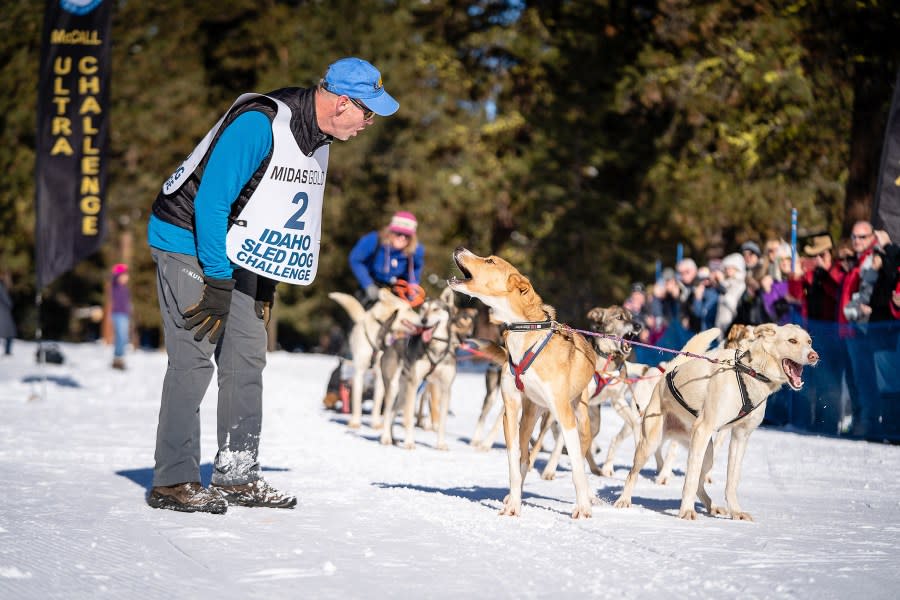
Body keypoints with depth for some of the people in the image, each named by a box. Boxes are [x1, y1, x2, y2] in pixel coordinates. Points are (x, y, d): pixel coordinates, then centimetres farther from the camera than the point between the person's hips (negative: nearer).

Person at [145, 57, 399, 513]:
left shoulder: (318, 139, 3)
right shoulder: (259, 124, -26)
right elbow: (211, 201, -26)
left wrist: (267, 283, 9)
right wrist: (217, 282, -24)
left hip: (236, 252, 9)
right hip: (188, 242, -9)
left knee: (247, 358, 6)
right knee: (193, 360, -12)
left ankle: (237, 475, 11)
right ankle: (173, 480, -8)